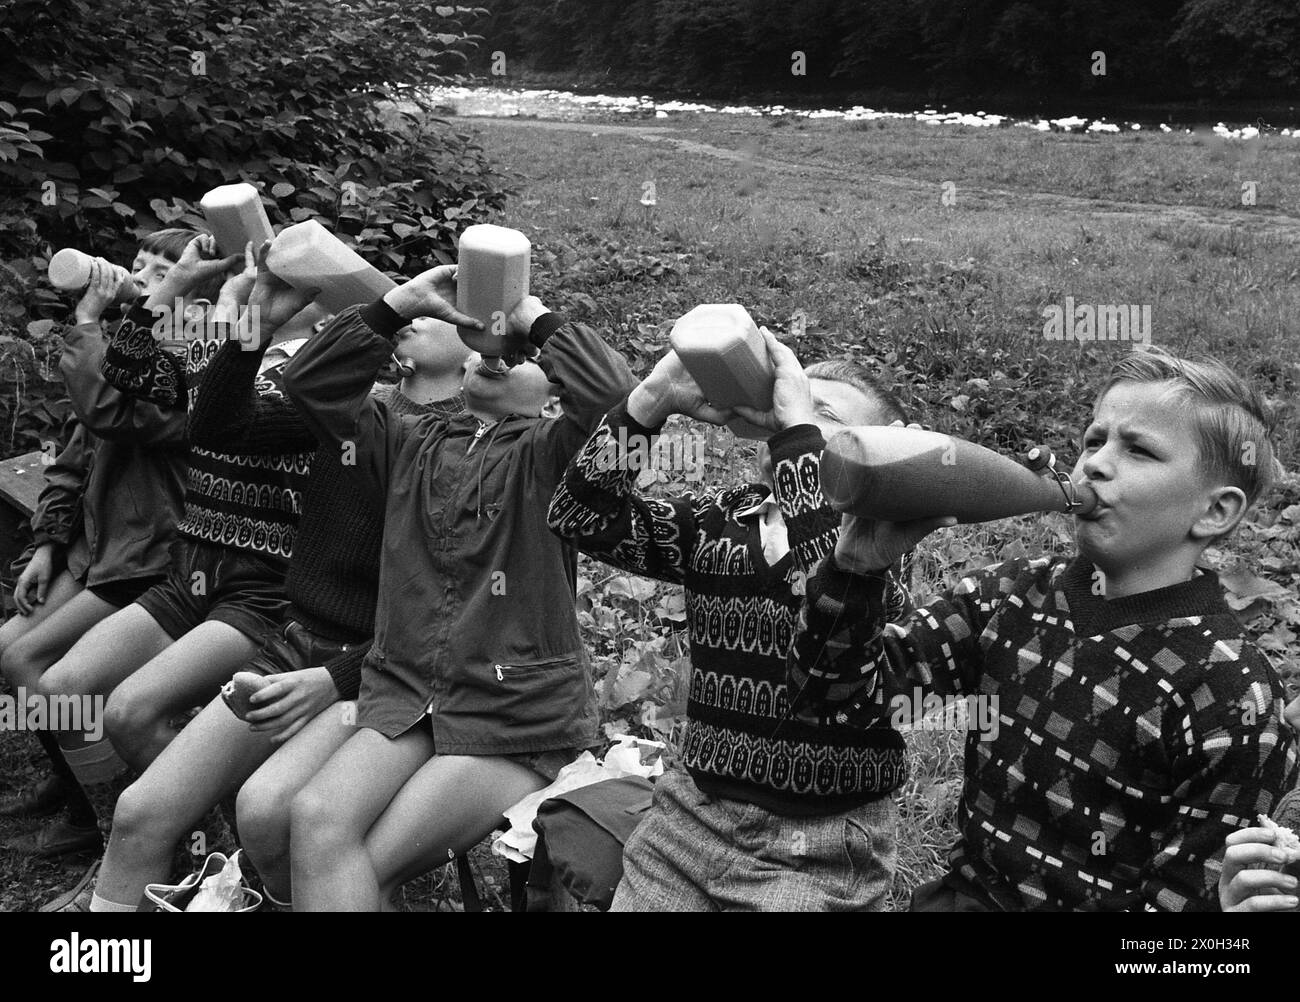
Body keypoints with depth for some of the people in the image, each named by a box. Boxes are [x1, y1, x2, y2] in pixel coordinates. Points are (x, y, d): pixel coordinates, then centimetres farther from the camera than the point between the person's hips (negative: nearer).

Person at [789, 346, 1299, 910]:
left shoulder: (1231, 699, -13)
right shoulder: (1013, 598, 1)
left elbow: (1186, 897, -7)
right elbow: (835, 697, -2)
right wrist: (857, 565, -15)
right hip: (965, 891, 3)